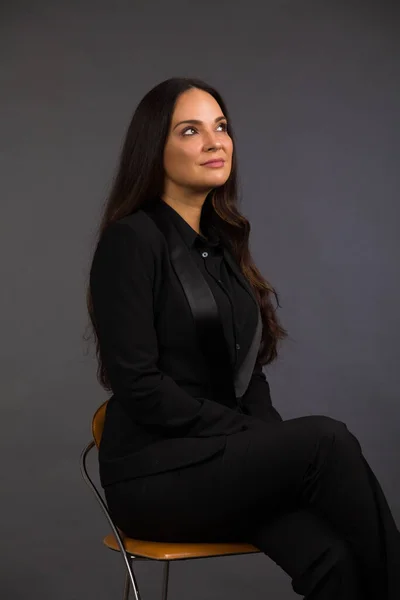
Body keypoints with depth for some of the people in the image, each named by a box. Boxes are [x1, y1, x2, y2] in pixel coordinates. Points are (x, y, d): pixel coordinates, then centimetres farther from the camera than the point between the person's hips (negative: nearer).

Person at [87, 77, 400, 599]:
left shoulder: (222, 241, 13)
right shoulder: (130, 241, -9)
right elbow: (138, 386, -16)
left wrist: (275, 443, -3)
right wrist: (252, 438, -15)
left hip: (228, 459, 6)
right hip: (155, 472, -6)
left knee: (330, 557, -25)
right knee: (326, 441, -28)